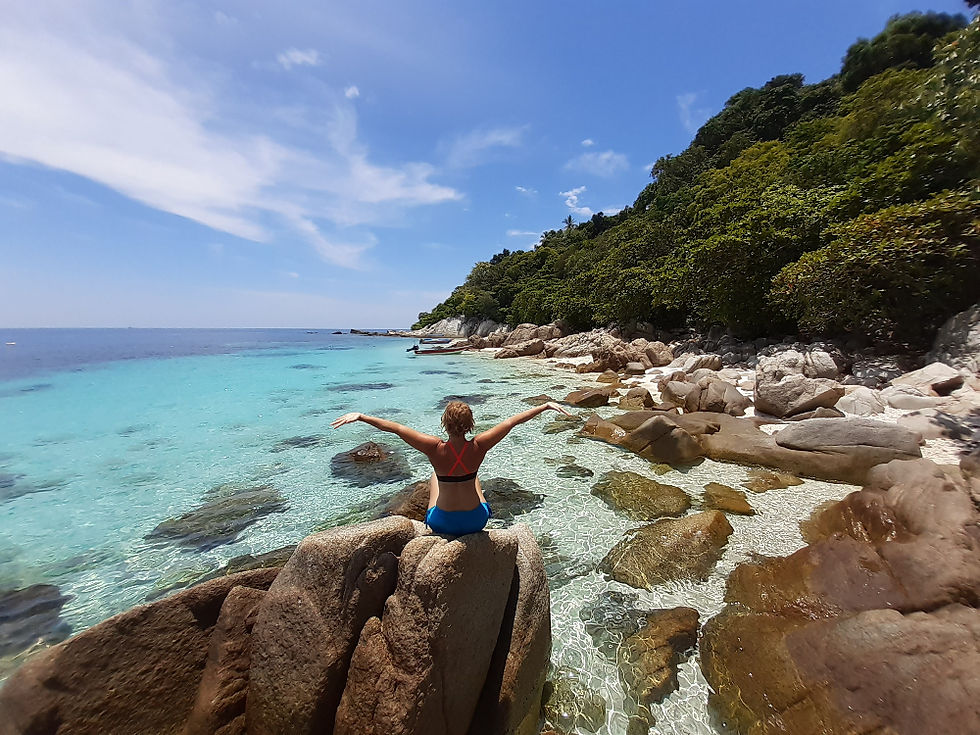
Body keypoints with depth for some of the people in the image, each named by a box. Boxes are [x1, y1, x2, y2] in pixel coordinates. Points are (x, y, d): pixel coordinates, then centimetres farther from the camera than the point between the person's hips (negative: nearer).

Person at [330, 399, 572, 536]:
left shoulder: (436, 449, -25)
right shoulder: (479, 447, -22)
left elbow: (394, 427, -21)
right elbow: (513, 420, -15)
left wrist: (359, 416, -13)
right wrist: (547, 405, -8)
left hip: (443, 524, -1)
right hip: (477, 521, 1)